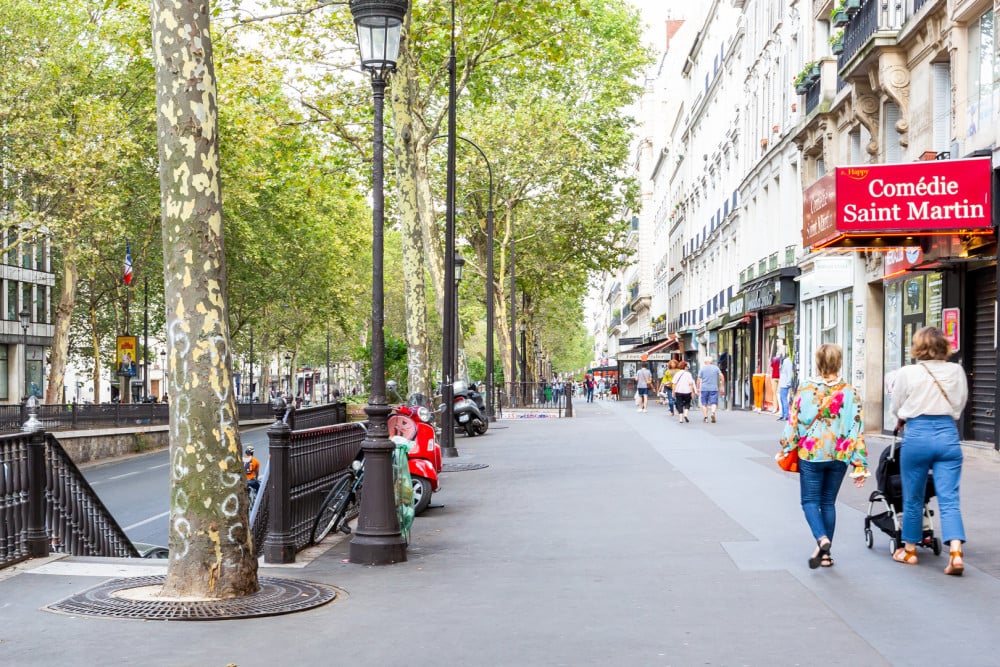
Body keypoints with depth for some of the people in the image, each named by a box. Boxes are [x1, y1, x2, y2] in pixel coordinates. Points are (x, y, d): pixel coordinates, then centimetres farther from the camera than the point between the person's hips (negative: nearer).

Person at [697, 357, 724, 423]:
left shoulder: (702, 368, 2)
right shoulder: (716, 368, 5)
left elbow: (699, 379, 0)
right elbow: (722, 377, 0)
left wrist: (698, 388, 8)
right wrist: (721, 386, 7)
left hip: (704, 388, 0)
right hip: (714, 388, 0)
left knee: (704, 403, 10)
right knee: (714, 403, 0)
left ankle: (705, 417, 7)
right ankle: (713, 412, -25)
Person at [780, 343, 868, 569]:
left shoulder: (806, 391, -8)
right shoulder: (850, 393, -4)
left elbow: (793, 424, -4)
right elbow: (857, 430, -4)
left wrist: (785, 450, 9)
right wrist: (859, 465, 0)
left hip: (811, 455, -2)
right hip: (839, 456, 2)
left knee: (810, 501, 7)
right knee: (828, 502, 14)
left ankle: (821, 538, -19)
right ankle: (826, 553, 15)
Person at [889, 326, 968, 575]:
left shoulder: (908, 373, -5)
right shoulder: (956, 371, 1)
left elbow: (896, 409, 5)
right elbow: (961, 403, 10)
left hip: (917, 436, -2)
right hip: (948, 435, 2)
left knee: (913, 498, 12)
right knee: (949, 499, 1)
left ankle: (909, 550, 25)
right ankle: (956, 552, -12)